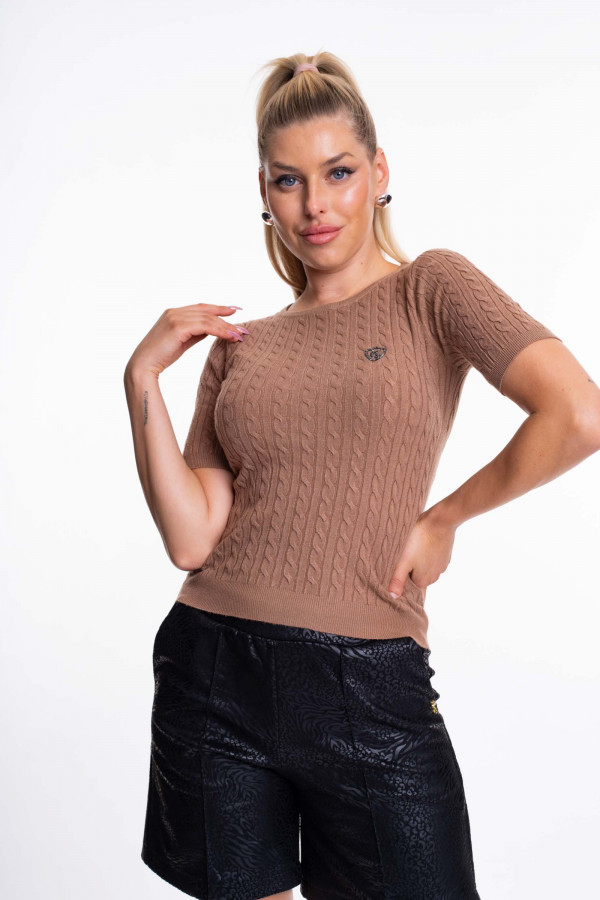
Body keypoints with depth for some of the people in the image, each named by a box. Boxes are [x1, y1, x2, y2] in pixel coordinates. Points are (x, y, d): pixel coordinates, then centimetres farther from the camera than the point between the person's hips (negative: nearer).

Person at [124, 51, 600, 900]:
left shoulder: (431, 288, 0)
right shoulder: (240, 346, 10)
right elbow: (191, 539, -2)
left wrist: (445, 516, -6)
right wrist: (143, 374, -5)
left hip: (368, 686, -3)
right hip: (215, 676, 4)